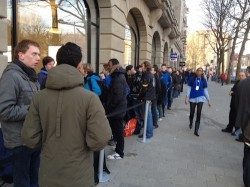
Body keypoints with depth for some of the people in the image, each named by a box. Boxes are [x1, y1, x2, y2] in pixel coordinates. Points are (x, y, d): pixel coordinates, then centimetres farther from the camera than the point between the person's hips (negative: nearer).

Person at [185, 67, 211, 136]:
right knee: (192, 112, 8)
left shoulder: (203, 80, 3)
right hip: (193, 98, 0)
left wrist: (208, 100, 7)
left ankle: (196, 130, 2)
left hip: (200, 98, 0)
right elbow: (189, 89, 1)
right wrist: (186, 97, -6)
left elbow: (205, 90, 7)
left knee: (199, 113, -4)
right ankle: (191, 123, 40)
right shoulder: (192, 79, 0)